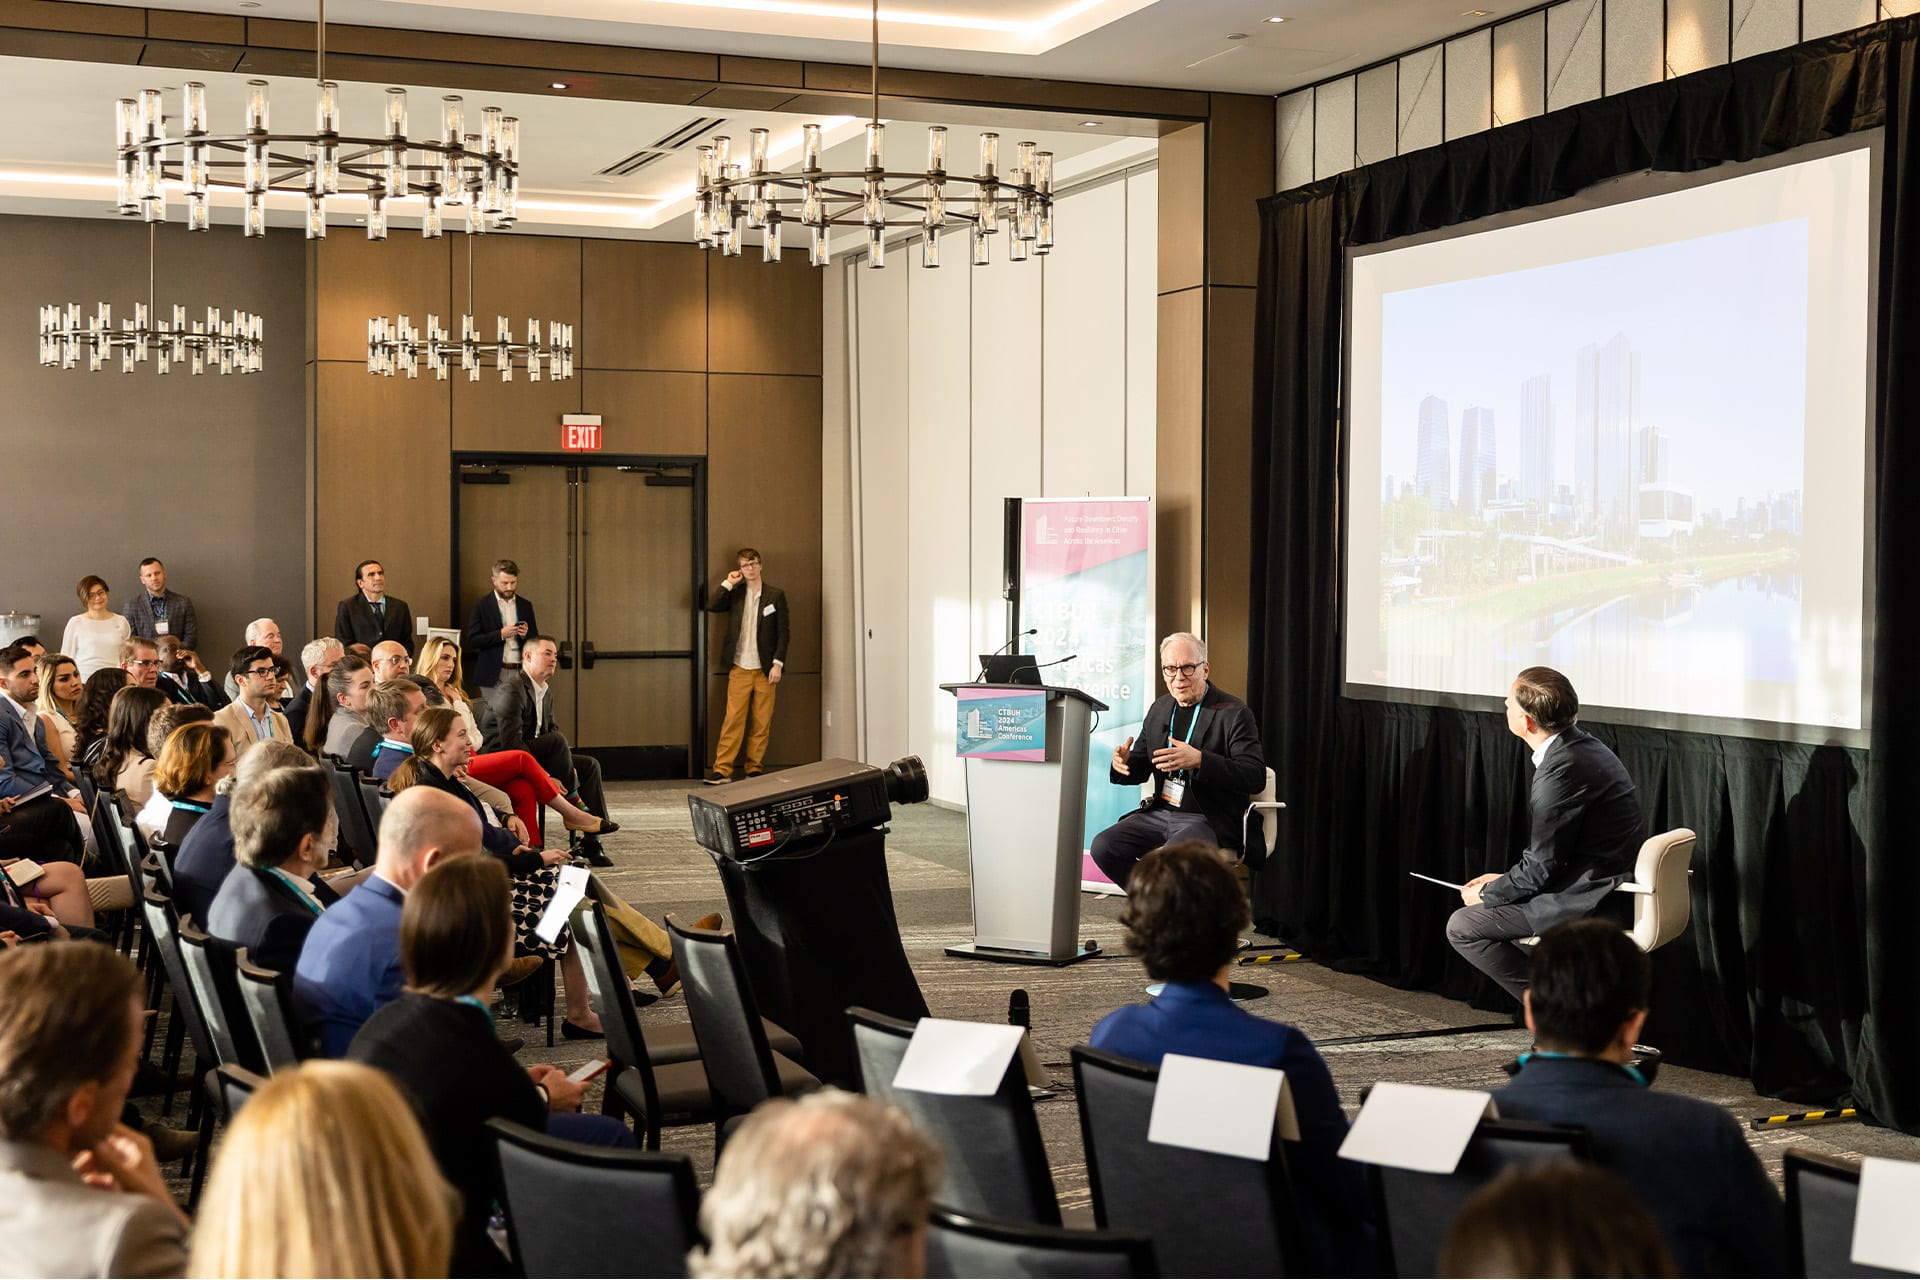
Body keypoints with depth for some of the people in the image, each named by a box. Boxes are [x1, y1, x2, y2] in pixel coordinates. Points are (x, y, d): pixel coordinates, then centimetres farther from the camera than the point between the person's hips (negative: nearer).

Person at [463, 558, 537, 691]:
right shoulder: (481, 605, 0)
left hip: (521, 673, 3)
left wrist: (525, 634, -8)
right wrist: (500, 634, -17)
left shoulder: (525, 605, 11)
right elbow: (472, 640, -6)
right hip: (493, 675, -3)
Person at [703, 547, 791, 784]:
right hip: (739, 669, 0)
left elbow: (784, 631, 1)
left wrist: (777, 664, -7)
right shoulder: (734, 593, 8)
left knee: (762, 722, 2)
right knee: (733, 719, -5)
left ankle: (754, 769, 9)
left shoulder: (775, 595, 3)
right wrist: (728, 583, -7)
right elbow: (711, 606, -8)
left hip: (765, 669, 0)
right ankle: (722, 770, -5)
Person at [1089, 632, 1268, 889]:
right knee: (1103, 847, -15)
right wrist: (1123, 762, -7)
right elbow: (1139, 769, 20)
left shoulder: (1233, 713, -7)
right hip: (1158, 813, 7)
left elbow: (1256, 776, -17)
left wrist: (1199, 760, -31)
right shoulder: (1159, 709, 13)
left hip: (1207, 820, -7)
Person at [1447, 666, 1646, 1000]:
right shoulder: (1582, 746, 7)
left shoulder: (1561, 769, -23)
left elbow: (1541, 867, -17)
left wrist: (1486, 894, -2)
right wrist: (1504, 881, 14)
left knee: (1462, 927, -5)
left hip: (1589, 904, -10)